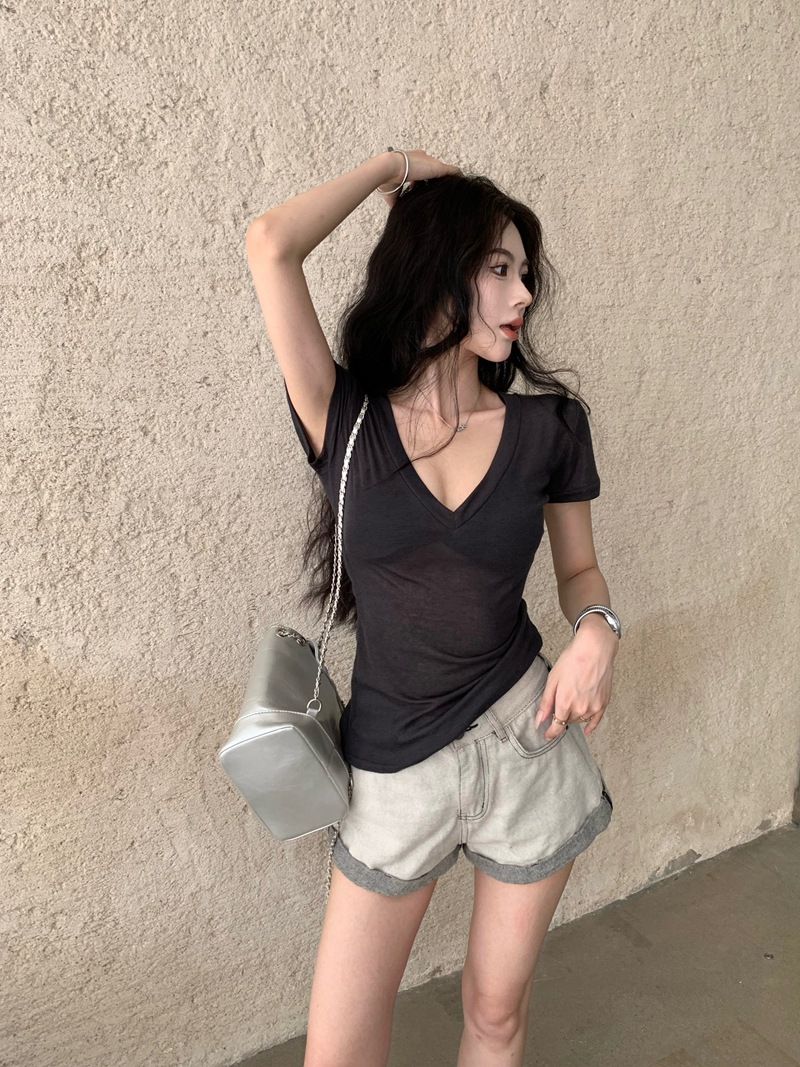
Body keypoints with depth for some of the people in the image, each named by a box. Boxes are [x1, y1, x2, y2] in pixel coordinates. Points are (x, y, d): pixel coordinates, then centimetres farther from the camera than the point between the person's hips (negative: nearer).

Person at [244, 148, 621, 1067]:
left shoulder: (548, 427, -4)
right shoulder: (349, 425, -8)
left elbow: (579, 567, 9)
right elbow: (271, 244, -17)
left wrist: (597, 630, -13)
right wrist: (394, 167, -3)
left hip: (527, 743, 1)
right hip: (396, 770, 0)